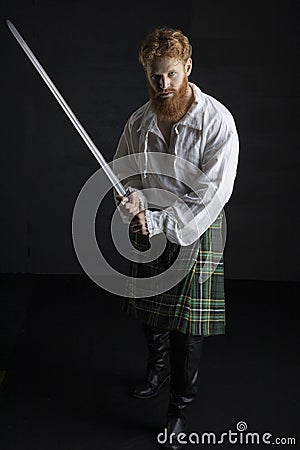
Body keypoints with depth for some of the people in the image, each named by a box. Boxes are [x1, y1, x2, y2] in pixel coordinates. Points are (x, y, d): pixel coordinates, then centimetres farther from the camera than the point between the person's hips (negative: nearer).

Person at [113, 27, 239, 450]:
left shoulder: (217, 120, -16)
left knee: (187, 329, 2)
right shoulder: (140, 121, 0)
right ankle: (157, 370, 50)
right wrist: (132, 200, -15)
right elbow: (122, 173, 9)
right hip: (149, 230, 5)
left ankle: (180, 409, 22)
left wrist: (157, 223, -21)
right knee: (150, 313, 20)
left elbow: (213, 193, -19)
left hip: (196, 233, -5)